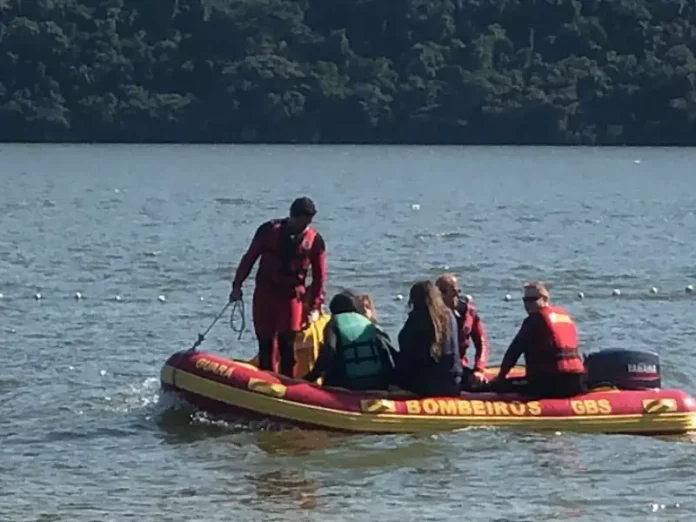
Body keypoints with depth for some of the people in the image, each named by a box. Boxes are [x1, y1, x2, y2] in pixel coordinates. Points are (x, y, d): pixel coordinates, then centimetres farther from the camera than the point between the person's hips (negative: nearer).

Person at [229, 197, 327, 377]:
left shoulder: (315, 240, -4)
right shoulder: (269, 230, -3)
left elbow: (319, 276, 2)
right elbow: (249, 258, 4)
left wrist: (314, 306, -2)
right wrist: (237, 286, 1)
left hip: (292, 296, -1)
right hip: (265, 293, 1)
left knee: (287, 345, -10)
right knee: (265, 343, 4)